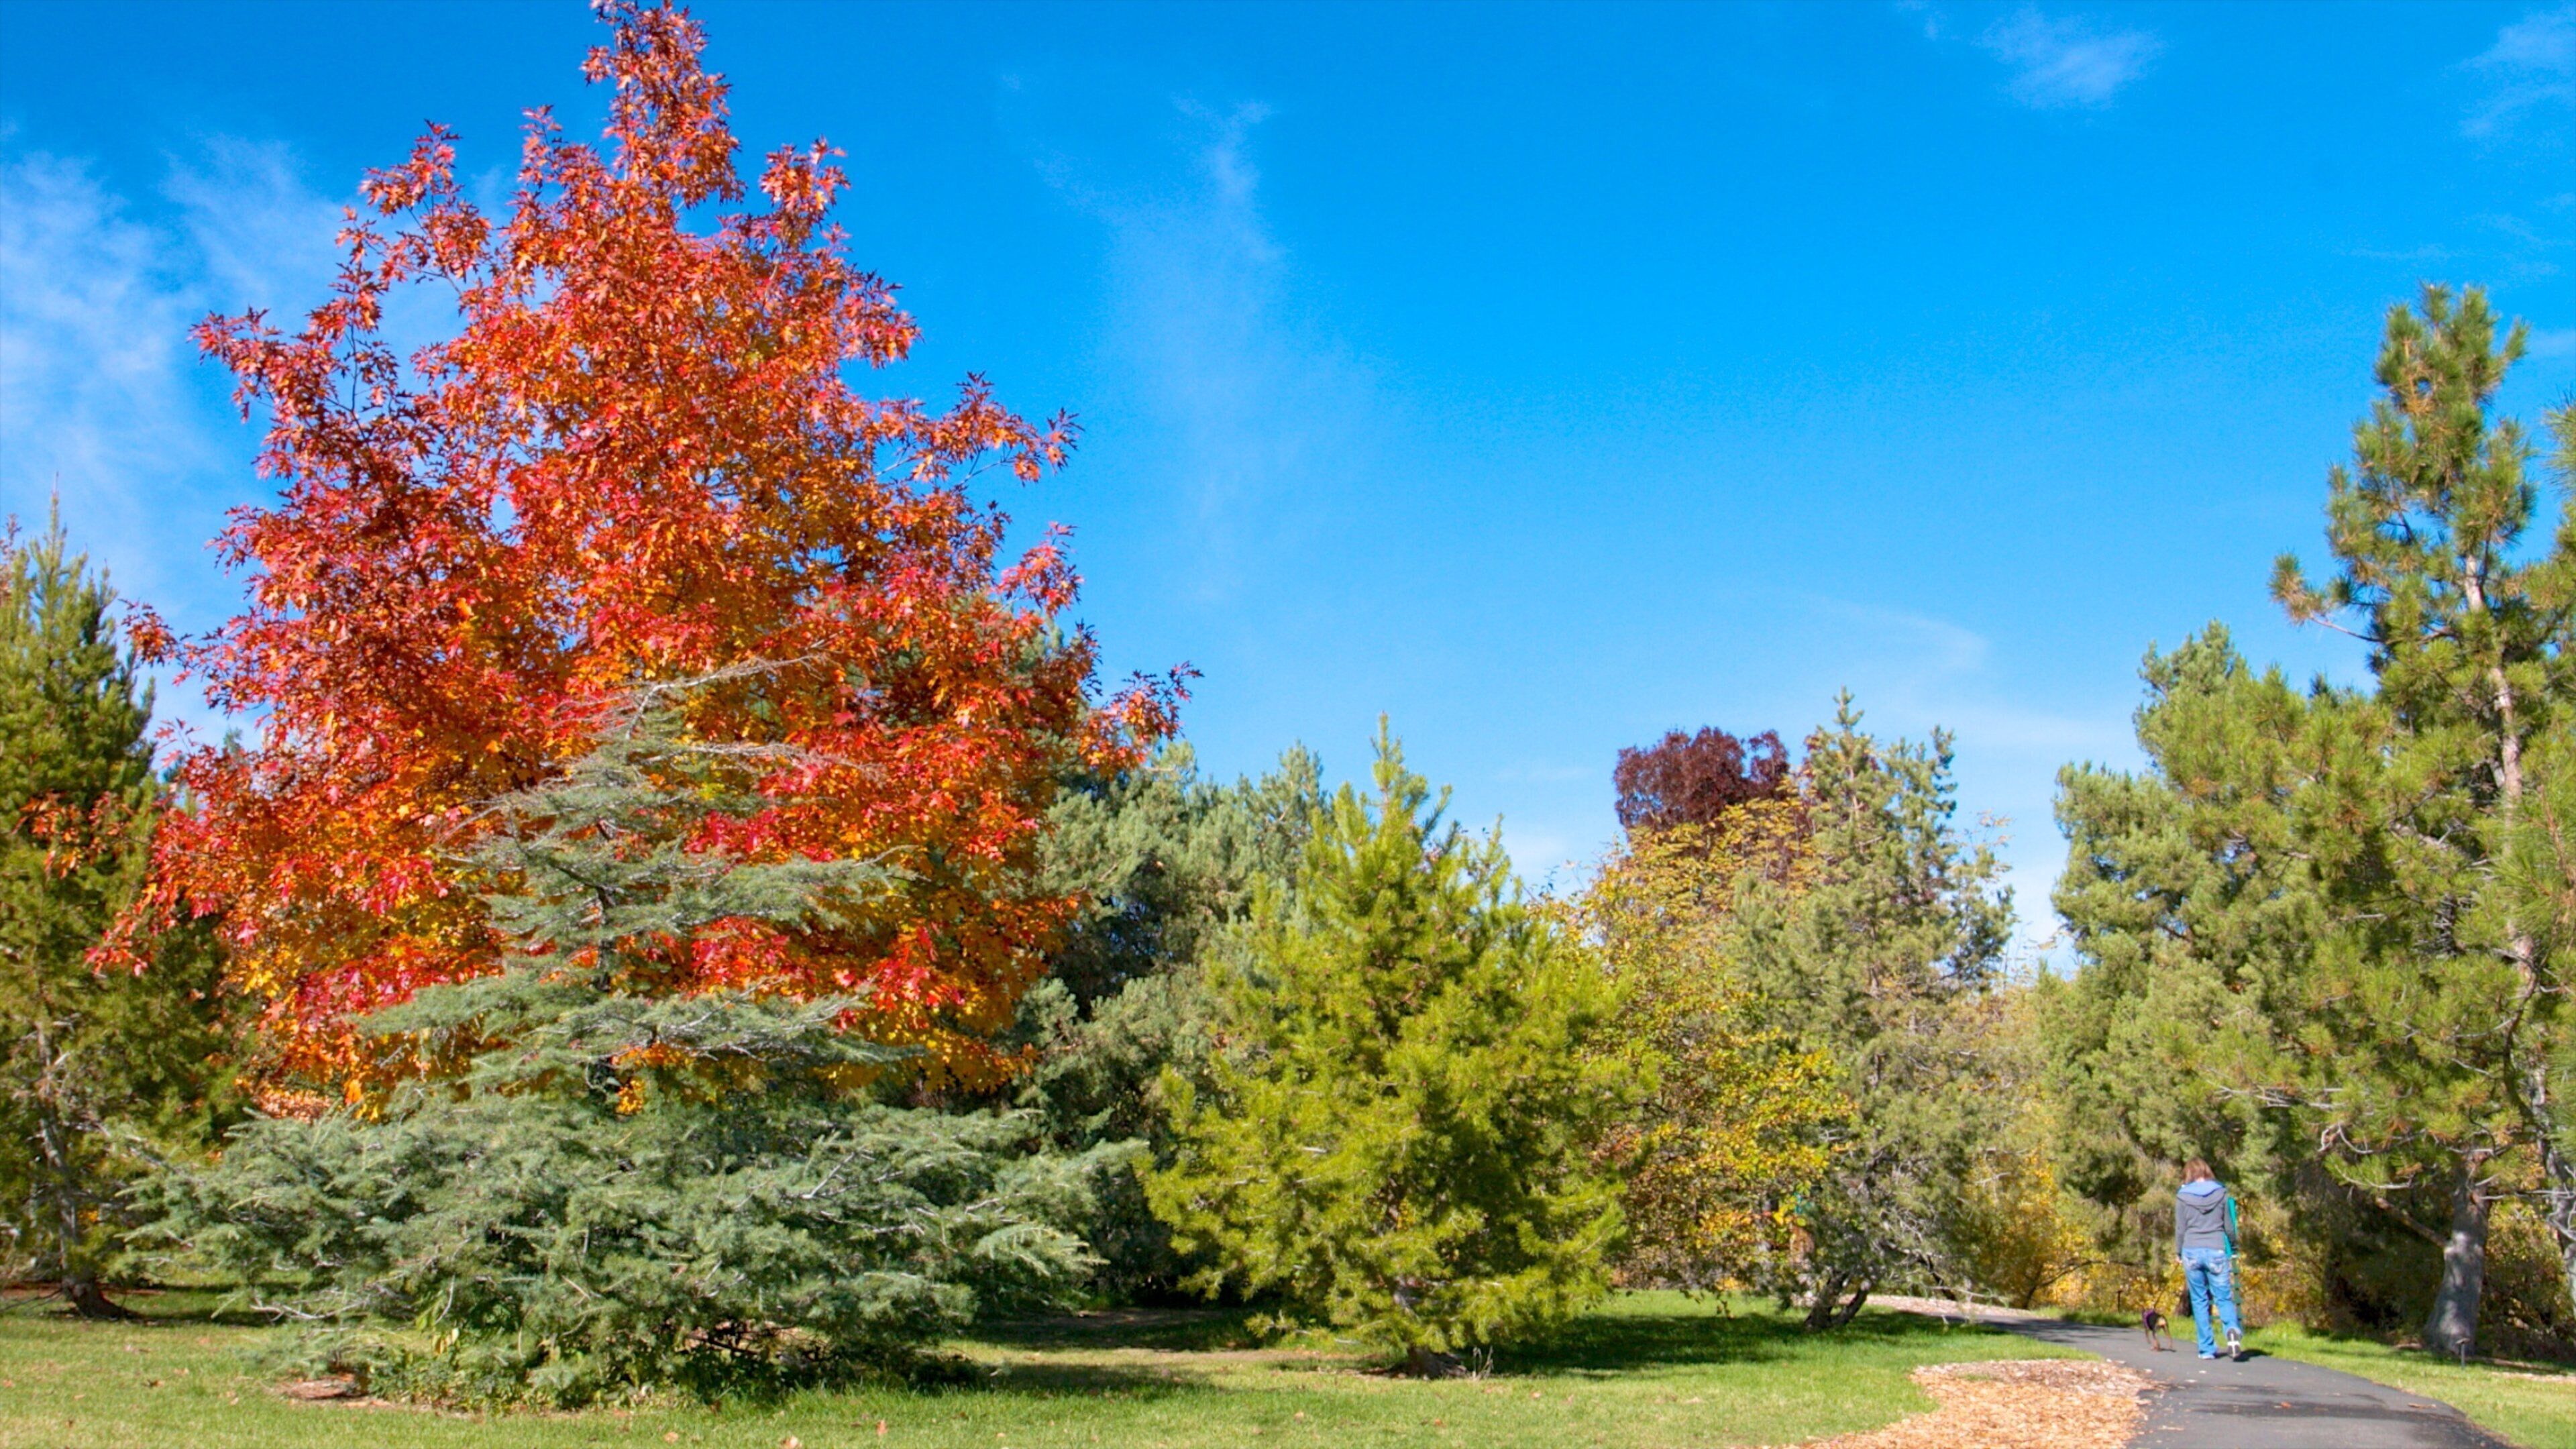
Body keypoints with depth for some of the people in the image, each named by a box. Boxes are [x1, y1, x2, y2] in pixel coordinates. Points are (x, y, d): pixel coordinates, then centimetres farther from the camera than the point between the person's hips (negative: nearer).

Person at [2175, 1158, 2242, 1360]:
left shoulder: (2183, 1196, 1)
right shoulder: (2221, 1193, 3)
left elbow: (2180, 1229, 3)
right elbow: (2229, 1226, 9)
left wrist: (2179, 1253, 17)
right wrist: (2233, 1247, 25)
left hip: (2192, 1252, 0)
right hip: (2216, 1251, 0)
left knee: (2199, 1301, 8)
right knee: (2224, 1298, 4)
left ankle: (2207, 1348, 6)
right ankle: (2233, 1330, -25)